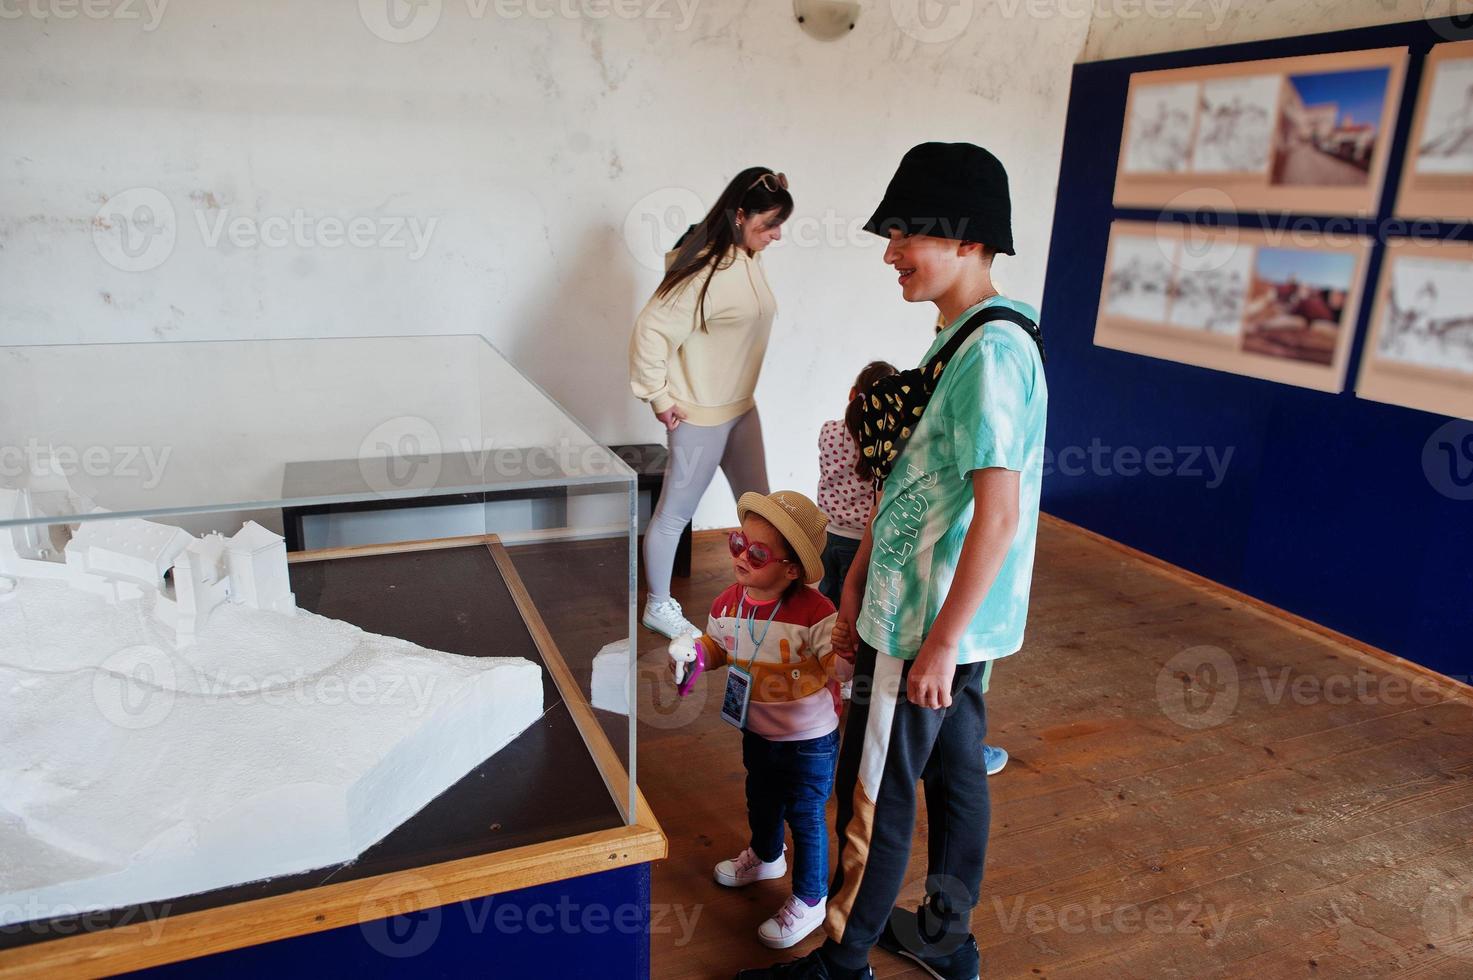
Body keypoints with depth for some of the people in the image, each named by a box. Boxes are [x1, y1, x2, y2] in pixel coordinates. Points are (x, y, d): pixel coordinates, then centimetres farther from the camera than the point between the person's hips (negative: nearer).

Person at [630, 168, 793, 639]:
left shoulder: (749, 260, 2)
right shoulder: (707, 268, -24)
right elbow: (651, 328, -26)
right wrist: (661, 398, -17)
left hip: (741, 407, 9)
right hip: (701, 415, -9)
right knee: (676, 511, 8)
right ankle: (658, 606, 26)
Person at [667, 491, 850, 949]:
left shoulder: (814, 613, -30)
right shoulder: (730, 603, -11)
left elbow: (840, 664, -29)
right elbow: (718, 645, 6)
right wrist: (693, 652, -13)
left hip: (809, 741, -6)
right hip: (756, 732, 7)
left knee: (805, 816, 10)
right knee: (760, 800, 30)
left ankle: (809, 901, 34)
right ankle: (765, 856, 61)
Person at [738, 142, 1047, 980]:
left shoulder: (991, 351, -23)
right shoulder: (965, 337, 8)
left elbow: (999, 515, -26)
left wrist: (938, 643, -22)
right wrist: (861, 571, 15)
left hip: (931, 622, -9)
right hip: (954, 615, 9)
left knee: (875, 794, 6)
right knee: (955, 770, 21)